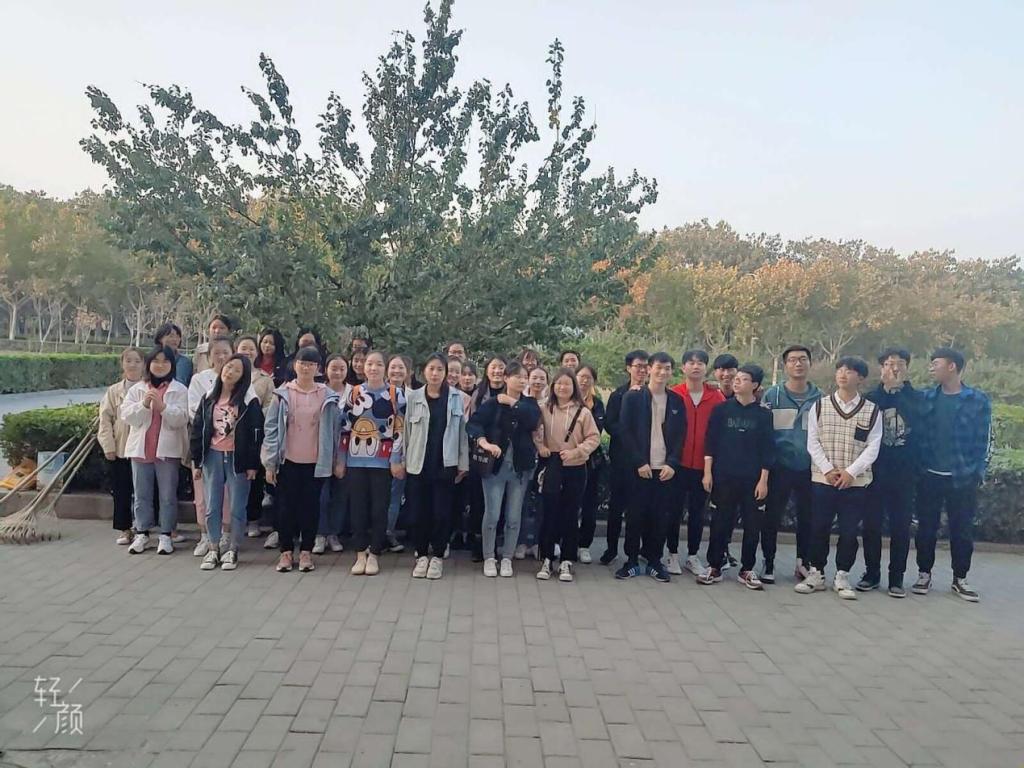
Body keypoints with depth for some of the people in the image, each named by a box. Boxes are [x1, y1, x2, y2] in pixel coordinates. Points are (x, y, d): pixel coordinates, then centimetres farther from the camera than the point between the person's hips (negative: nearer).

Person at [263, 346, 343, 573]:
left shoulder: (327, 396, 0)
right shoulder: (283, 394, 0)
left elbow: (335, 430, 3)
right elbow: (272, 428, -1)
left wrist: (337, 461, 1)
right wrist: (270, 463, -4)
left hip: (316, 462, 0)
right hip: (288, 460, 0)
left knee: (310, 506, 6)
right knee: (286, 506, 7)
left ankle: (306, 551, 18)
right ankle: (286, 551, 18)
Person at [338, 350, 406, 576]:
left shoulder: (396, 394, 0)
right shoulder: (354, 393, 8)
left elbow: (400, 429, -3)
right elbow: (345, 428, 9)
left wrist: (397, 460, -9)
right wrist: (340, 460, 7)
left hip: (382, 461, -2)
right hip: (356, 460, 2)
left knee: (379, 508, 3)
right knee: (358, 508, 5)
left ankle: (374, 554, 15)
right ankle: (360, 553, 17)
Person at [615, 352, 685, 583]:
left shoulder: (677, 401, 9)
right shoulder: (632, 397, 0)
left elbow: (680, 436, 7)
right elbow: (625, 431, -5)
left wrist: (672, 464, -6)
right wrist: (639, 462, -11)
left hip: (666, 469, 2)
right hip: (638, 468, -2)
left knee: (659, 516, 5)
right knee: (635, 515, 3)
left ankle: (654, 560, 17)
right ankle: (632, 560, 14)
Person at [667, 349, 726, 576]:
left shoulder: (717, 397, 0)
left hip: (703, 465, 2)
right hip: (678, 463, -1)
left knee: (697, 512, 11)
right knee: (675, 509, 8)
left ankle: (693, 556, 23)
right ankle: (673, 554, 20)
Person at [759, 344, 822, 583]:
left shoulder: (819, 397, 6)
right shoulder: (772, 395, 0)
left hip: (809, 469, 2)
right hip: (779, 467, -2)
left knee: (807, 517, 10)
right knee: (772, 517, 4)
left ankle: (803, 563, 25)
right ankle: (768, 564, 17)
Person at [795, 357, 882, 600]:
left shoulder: (872, 411, 3)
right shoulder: (820, 406, 5)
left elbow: (873, 447, -2)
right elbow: (813, 443, 1)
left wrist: (850, 472, -13)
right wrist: (828, 470, -10)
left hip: (856, 482, 0)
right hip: (822, 479, 1)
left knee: (849, 531, 5)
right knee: (818, 528, 5)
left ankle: (842, 577, 19)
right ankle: (815, 574, 19)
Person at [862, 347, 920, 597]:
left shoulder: (916, 398, 4)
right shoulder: (871, 397, 4)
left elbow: (916, 421, -12)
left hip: (904, 473, 0)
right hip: (875, 471, 0)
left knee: (901, 526, 5)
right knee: (871, 524, 6)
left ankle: (896, 577, 15)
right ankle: (871, 573, 19)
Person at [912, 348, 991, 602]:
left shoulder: (978, 400, -2)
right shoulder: (925, 398, 3)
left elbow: (983, 440, 0)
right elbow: (917, 433, 5)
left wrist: (978, 472, -5)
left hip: (963, 478, -1)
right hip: (929, 475, 1)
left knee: (963, 529, 7)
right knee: (926, 527, 7)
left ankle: (960, 578, 20)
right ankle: (924, 574, 20)